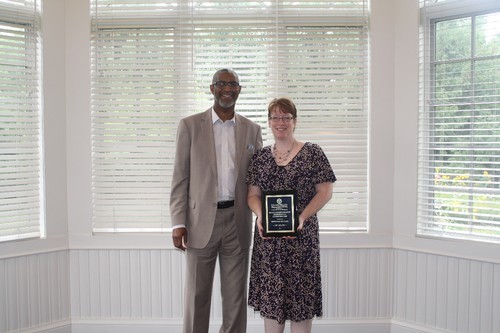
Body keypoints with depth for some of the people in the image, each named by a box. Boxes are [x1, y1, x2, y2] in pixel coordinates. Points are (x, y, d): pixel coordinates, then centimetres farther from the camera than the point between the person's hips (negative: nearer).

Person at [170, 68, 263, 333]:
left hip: (238, 221, 2)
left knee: (235, 296, 10)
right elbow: (180, 178, -1)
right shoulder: (190, 125, 1)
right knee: (197, 294, 8)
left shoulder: (252, 130, 8)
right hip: (201, 221, -2)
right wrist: (178, 223, -7)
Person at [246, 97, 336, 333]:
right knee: (270, 296, 9)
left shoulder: (312, 153, -1)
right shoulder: (260, 157, 9)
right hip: (268, 237, 3)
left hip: (301, 235, -3)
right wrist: (260, 215, -12)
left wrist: (303, 216, -17)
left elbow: (325, 192, -3)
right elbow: (253, 194, 8)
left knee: (301, 295, 3)